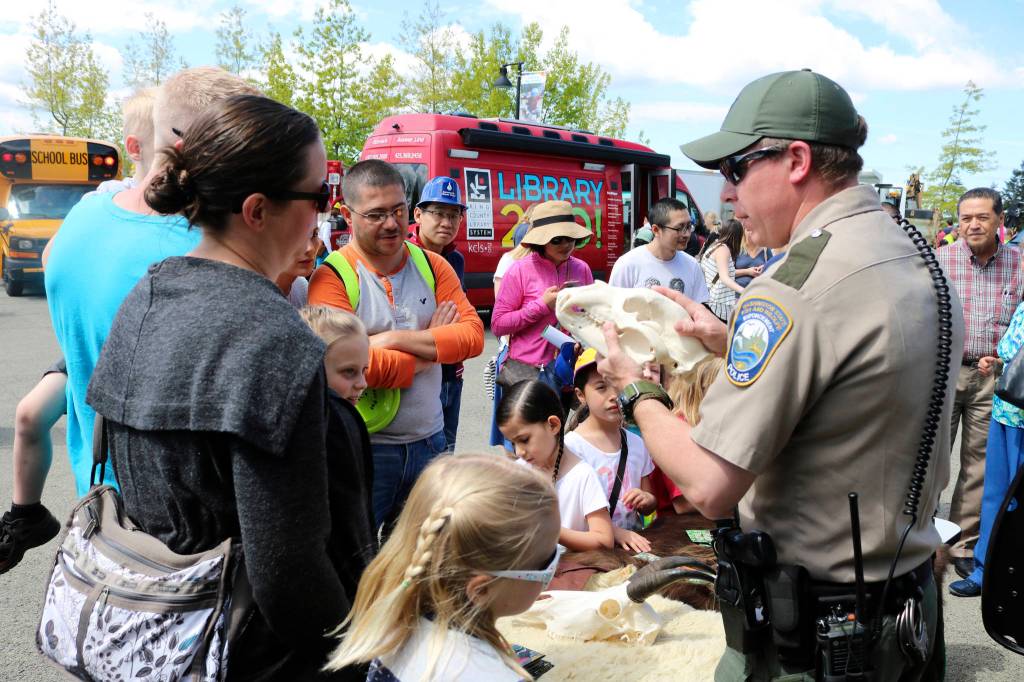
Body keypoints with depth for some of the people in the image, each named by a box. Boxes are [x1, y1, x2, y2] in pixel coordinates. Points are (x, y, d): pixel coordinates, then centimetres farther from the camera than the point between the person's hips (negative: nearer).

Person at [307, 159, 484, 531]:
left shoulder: (432, 266, 5)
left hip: (428, 440, 5)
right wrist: (430, 348, -10)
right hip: (365, 447, -5)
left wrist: (397, 339, -17)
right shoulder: (332, 277, -11)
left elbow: (474, 335, -5)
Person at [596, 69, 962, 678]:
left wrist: (636, 390, -10)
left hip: (807, 633, -8)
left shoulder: (796, 288, -26)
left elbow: (709, 487, -26)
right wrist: (733, 344, 9)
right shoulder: (923, 262, 3)